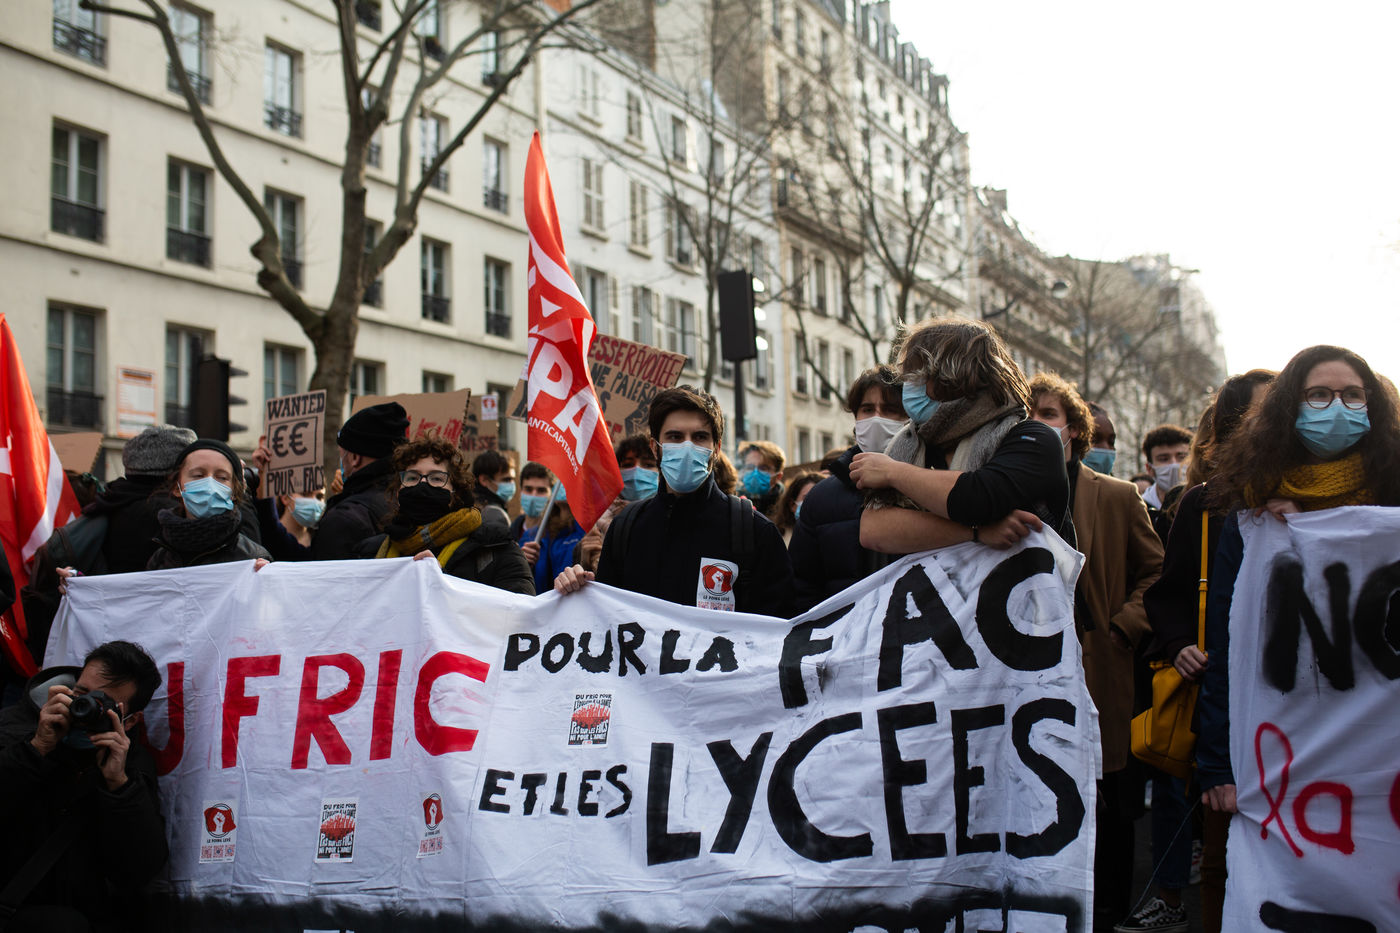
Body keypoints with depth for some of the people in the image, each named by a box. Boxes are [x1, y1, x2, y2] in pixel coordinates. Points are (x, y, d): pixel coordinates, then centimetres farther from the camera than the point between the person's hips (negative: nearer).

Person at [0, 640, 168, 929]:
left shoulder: (134, 762, 2)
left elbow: (142, 870, -8)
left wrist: (118, 782, -16)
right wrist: (37, 750, -17)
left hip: (100, 919, 2)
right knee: (65, 923, -30)